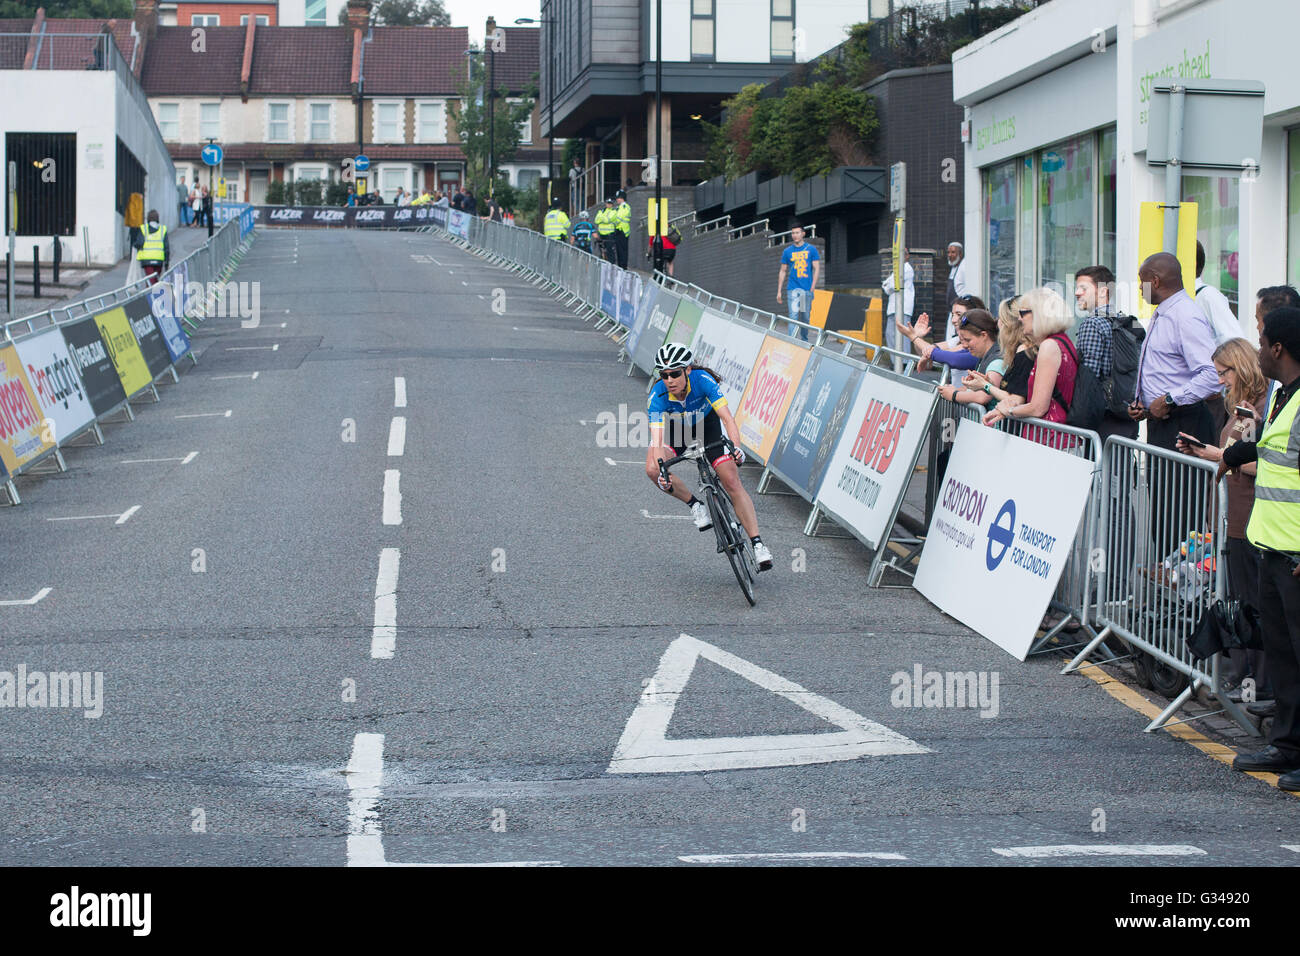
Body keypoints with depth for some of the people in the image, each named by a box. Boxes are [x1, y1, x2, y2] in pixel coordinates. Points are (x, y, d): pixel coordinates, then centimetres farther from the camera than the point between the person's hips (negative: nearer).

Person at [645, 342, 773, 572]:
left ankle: (757, 544, -6)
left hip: (707, 425, -1)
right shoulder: (658, 395, -32)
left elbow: (727, 417, -39)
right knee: (652, 470, -27)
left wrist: (736, 447, -56)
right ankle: (695, 505, -4)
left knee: (732, 482, -12)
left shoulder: (703, 380, -34)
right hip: (674, 429, 1)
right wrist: (662, 471, -55)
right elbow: (657, 439, -39)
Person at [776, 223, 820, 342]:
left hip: (807, 289, 1)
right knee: (793, 316, -12)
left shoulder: (811, 249, 4)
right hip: (793, 288, -1)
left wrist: (812, 288, -6)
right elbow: (783, 271, 11)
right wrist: (779, 291, 7)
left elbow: (817, 269, 3)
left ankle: (804, 341, 23)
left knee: (805, 317, 8)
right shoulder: (787, 251, 6)